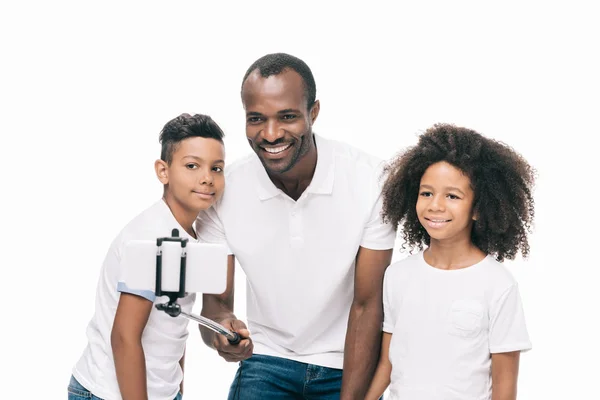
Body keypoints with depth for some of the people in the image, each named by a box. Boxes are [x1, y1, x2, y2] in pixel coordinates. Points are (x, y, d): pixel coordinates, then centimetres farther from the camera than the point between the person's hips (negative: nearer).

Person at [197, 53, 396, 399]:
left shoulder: (371, 179, -19)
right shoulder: (224, 190, -13)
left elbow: (367, 306, -13)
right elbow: (215, 299, -7)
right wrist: (221, 326, -31)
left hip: (351, 366, -1)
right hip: (267, 361, 1)